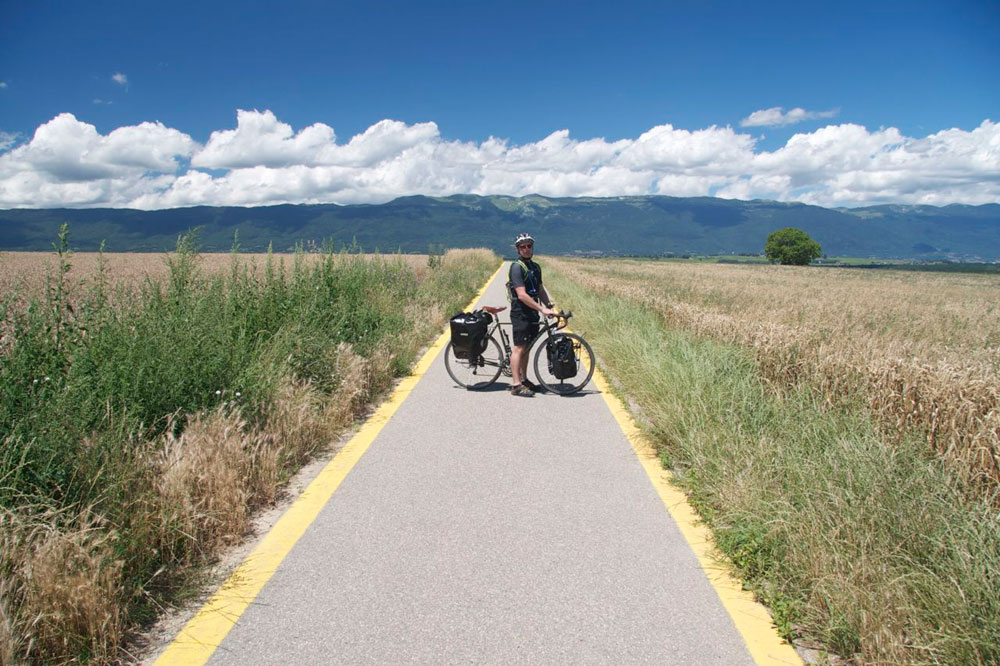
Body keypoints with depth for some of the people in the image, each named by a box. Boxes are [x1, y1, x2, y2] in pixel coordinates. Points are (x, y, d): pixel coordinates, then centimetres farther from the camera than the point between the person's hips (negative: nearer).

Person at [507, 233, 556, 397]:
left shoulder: (535, 267, 13)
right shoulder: (517, 267, -14)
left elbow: (540, 290, 16)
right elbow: (522, 295, -22)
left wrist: (550, 306, 1)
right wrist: (542, 309, -23)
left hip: (532, 315, 8)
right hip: (520, 314, -8)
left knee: (526, 348, 15)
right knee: (519, 348, -6)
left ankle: (524, 379, 25)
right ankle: (516, 385, -3)